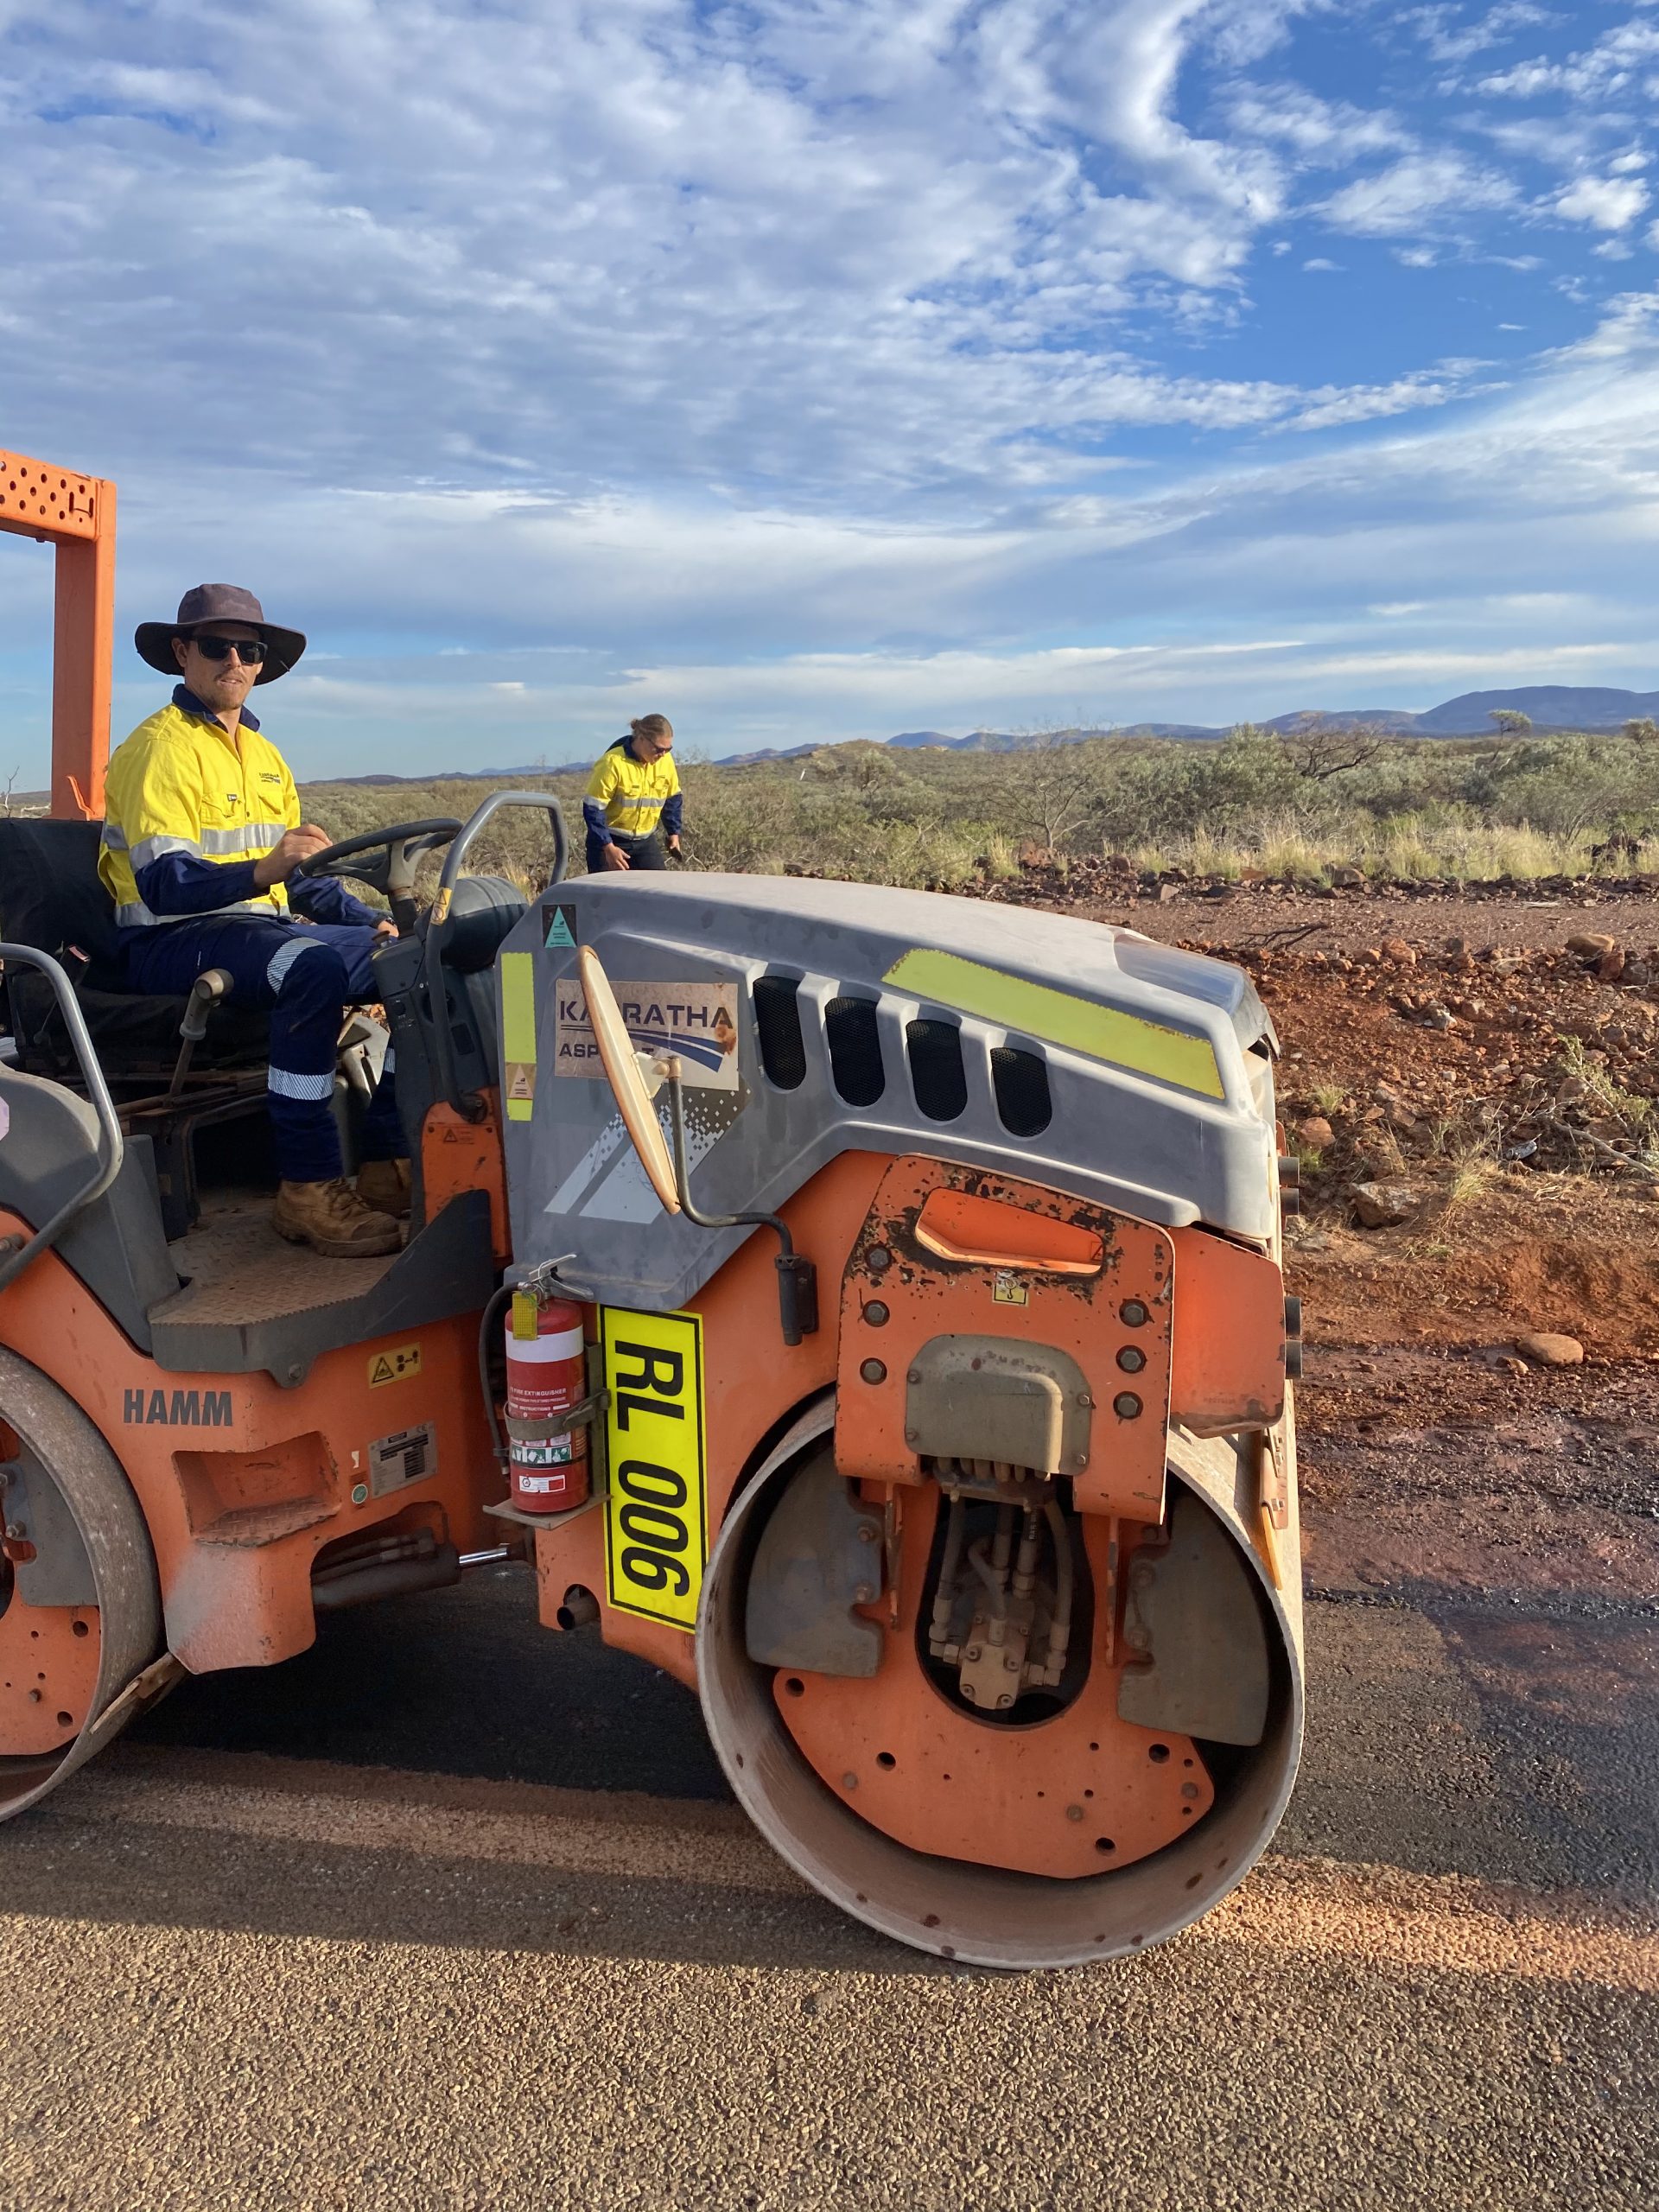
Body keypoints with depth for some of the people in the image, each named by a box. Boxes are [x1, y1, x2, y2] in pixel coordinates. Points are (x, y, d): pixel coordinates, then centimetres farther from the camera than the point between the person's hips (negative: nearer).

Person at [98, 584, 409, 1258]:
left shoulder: (263, 754, 17)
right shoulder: (161, 747, -8)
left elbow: (300, 870, 20)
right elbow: (163, 885, -21)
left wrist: (368, 921, 3)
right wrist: (260, 872, -38)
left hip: (262, 925, 8)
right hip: (173, 940, -8)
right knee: (316, 967, -37)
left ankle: (390, 1162, -8)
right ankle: (308, 1190, -32)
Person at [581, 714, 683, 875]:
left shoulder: (665, 760, -4)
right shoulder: (613, 762, -21)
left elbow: (672, 798, 13)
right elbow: (593, 808, -19)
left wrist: (673, 832, 13)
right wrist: (607, 846, -21)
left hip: (645, 841, 5)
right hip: (610, 841, -5)